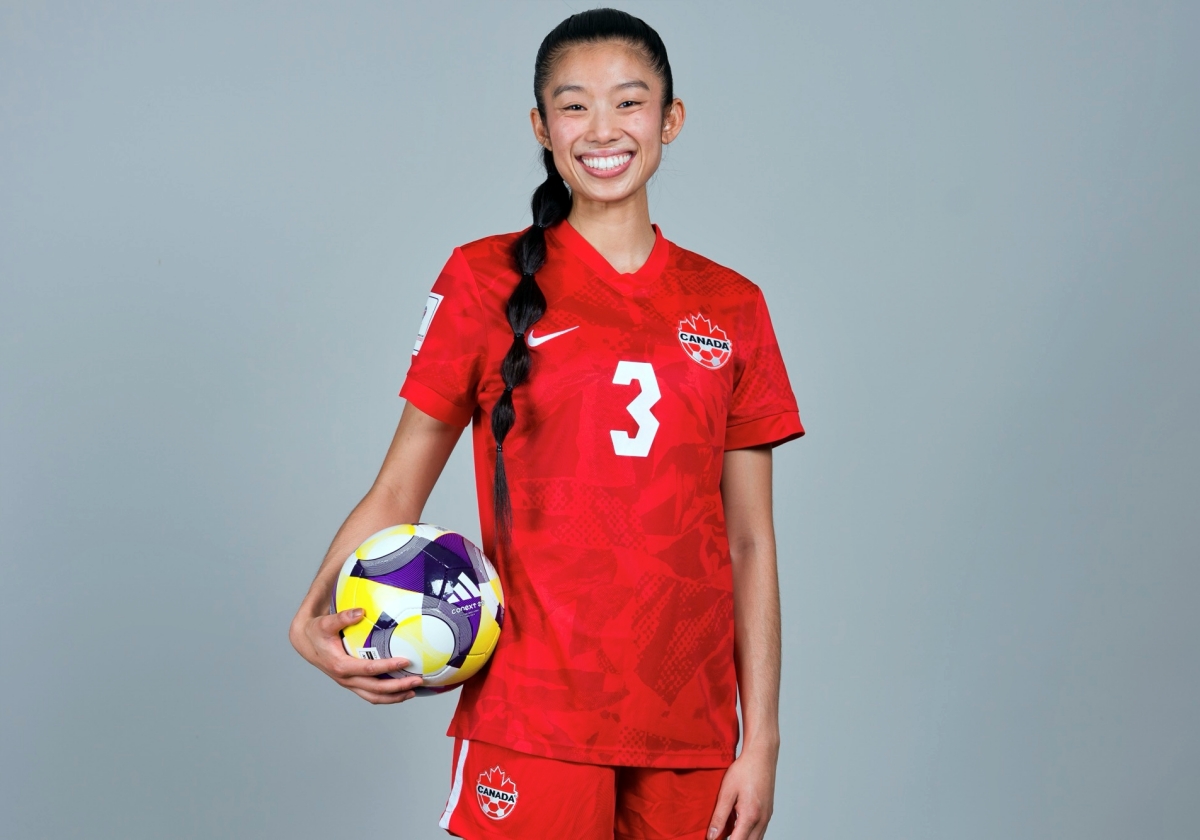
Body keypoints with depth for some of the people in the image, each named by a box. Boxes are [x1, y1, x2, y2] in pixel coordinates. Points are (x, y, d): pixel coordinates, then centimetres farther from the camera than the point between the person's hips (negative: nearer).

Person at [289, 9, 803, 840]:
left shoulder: (731, 307, 6)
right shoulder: (488, 282, 0)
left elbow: (748, 542, 6)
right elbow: (397, 493, 1)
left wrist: (761, 742, 2)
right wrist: (315, 617, -17)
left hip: (690, 726, 3)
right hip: (535, 719, -2)